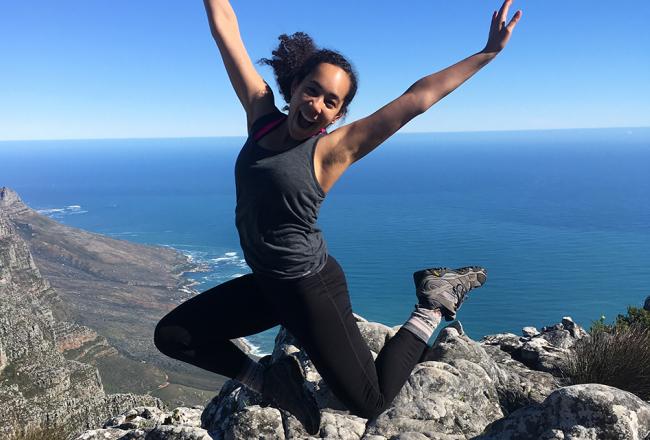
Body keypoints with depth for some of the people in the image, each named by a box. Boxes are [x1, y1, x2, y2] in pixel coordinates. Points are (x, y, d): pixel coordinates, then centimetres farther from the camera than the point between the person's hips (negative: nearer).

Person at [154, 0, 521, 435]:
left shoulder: (333, 149, -14)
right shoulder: (261, 114, -1)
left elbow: (417, 98, -16)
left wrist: (488, 53, -17)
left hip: (312, 289, -5)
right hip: (266, 284, 6)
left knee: (371, 403, 2)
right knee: (171, 336, 10)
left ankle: (432, 306, 19)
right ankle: (269, 379, 19)